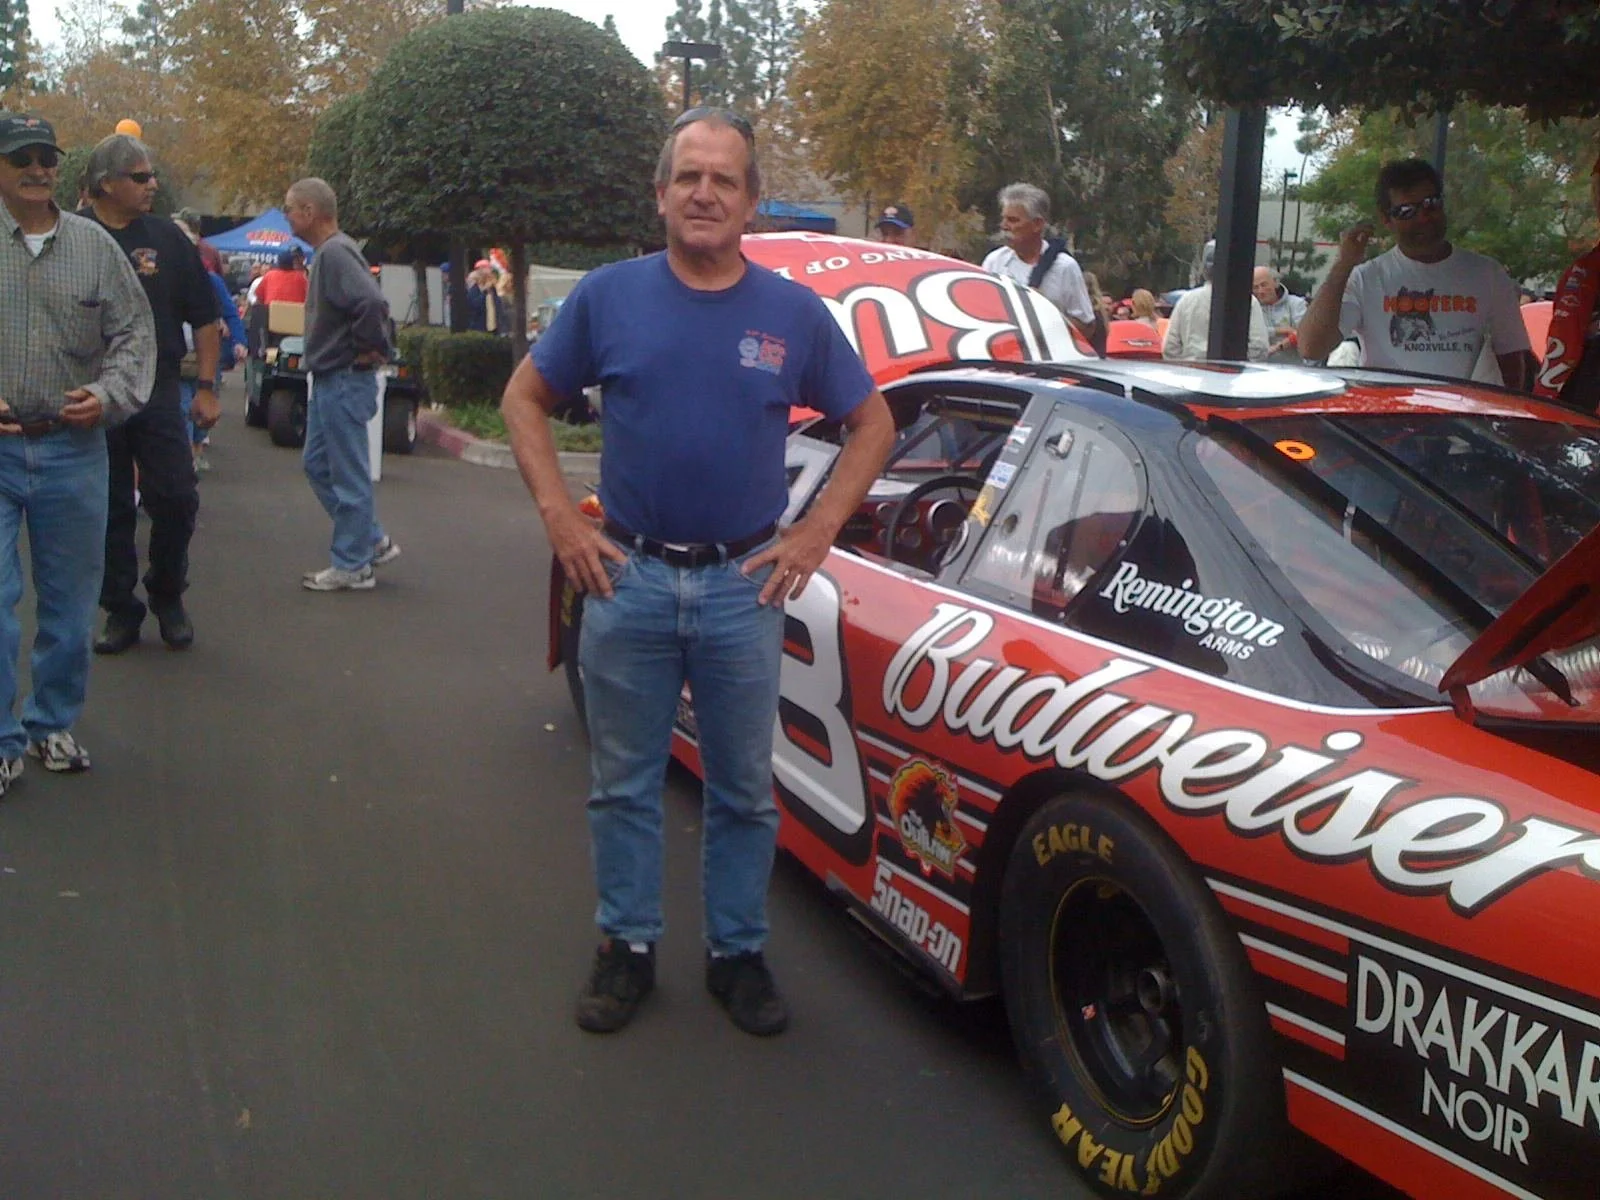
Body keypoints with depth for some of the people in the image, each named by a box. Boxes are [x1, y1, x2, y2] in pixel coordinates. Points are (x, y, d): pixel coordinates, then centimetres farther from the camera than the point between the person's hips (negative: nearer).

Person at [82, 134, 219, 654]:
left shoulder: (167, 238, 5)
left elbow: (204, 317, 8)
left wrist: (206, 387, 3)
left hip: (158, 395, 1)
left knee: (176, 499, -2)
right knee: (110, 509, 6)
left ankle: (168, 596, 19)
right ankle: (120, 609, 17)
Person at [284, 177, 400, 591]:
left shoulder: (335, 253, -18)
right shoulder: (327, 252, 14)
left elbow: (372, 303, -31)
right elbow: (367, 302, 22)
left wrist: (367, 349, -18)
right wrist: (371, 347, 11)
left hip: (344, 381, -11)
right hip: (329, 379, 11)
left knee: (348, 473, -1)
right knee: (318, 464, 17)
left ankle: (351, 566, 8)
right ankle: (374, 541, 23)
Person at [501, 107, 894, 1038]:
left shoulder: (795, 313, 0)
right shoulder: (609, 296, 0)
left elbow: (873, 422, 8)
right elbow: (525, 400, 8)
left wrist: (816, 534, -1)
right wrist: (561, 517, -2)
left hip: (745, 584, 0)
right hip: (627, 576, 0)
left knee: (745, 788, 11)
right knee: (624, 784, 12)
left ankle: (739, 952, 28)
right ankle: (629, 946, 28)